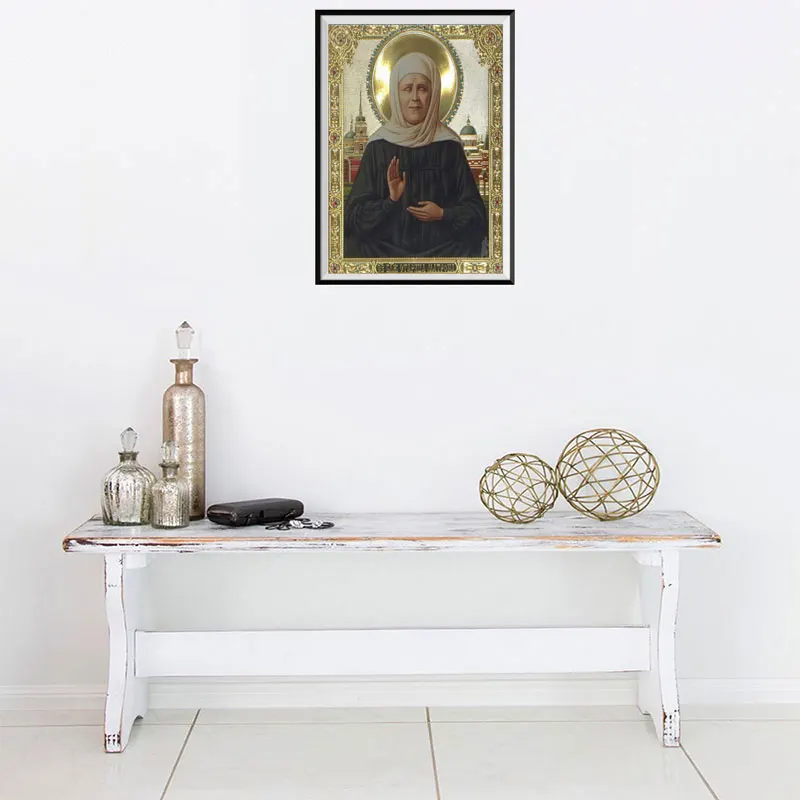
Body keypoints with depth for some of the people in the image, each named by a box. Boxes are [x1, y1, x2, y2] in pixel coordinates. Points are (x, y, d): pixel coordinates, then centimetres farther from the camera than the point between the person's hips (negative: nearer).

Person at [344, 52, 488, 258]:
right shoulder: (378, 146, 3)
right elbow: (354, 214, 1)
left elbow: (475, 211, 7)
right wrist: (390, 201, -15)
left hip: (442, 247, 0)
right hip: (387, 247, 1)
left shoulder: (449, 146, 3)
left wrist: (444, 214, -11)